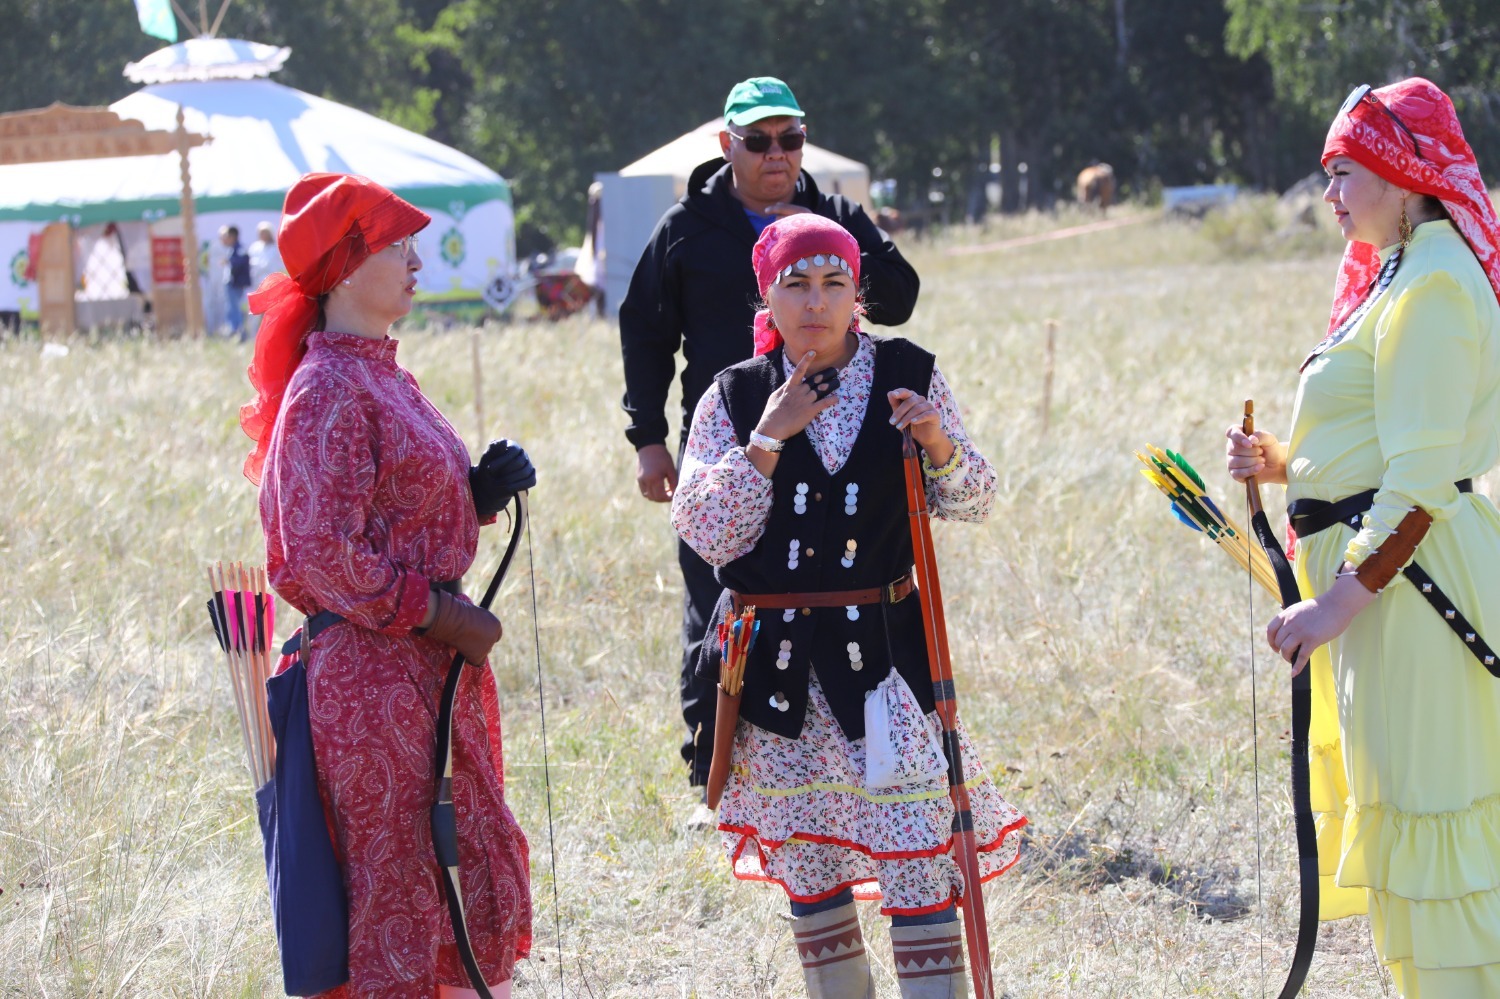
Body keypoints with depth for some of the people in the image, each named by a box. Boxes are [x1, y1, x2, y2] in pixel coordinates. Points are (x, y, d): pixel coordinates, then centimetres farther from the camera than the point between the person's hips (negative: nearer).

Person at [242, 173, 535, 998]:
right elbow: (325, 553, -20)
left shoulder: (384, 375, 14)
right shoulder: (327, 390, -15)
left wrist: (479, 491, 4)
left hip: (432, 664, 10)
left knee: (480, 864, 12)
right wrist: (433, 613, -17)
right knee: (399, 878, -4)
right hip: (375, 673, -10)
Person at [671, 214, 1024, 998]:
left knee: (917, 859, -10)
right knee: (806, 867, 9)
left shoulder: (908, 375, 1)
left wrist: (938, 442, -14)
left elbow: (972, 503, 6)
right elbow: (702, 532, -8)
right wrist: (769, 438, -14)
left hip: (884, 648, -1)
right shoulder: (735, 398, 1)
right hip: (777, 662, 1)